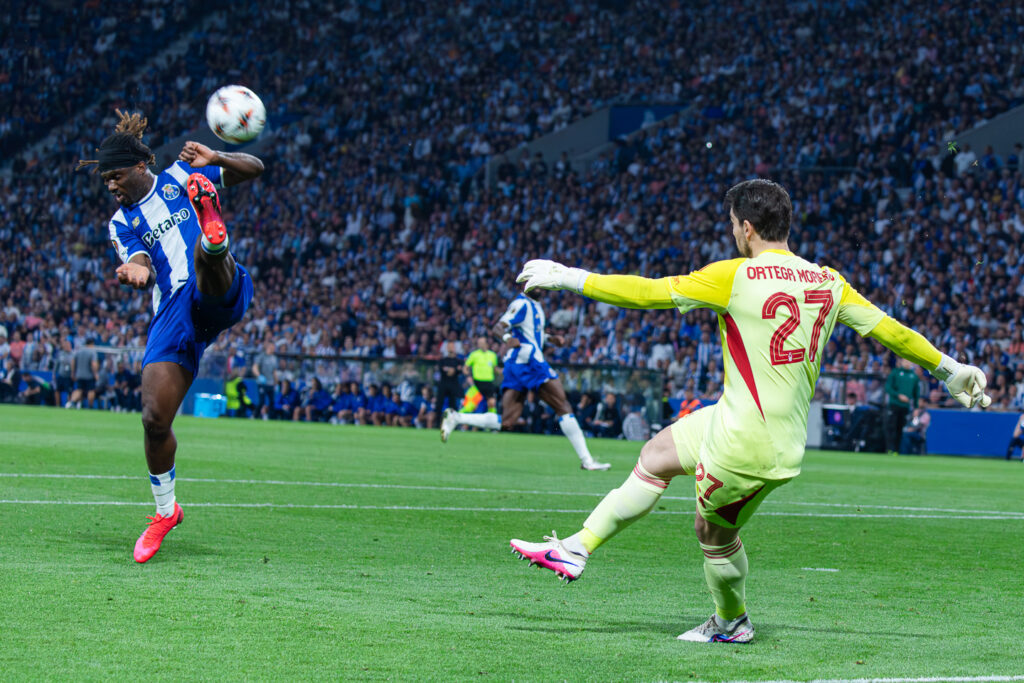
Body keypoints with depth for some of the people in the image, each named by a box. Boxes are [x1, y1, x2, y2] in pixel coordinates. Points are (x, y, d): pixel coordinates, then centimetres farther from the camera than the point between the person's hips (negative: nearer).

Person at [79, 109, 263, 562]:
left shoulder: (180, 177, 14)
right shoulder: (122, 224, 18)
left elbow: (254, 169, 14)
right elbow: (141, 270, -1)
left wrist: (214, 159, -6)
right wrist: (135, 272, -26)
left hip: (219, 299, -3)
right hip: (172, 313, 3)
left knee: (204, 261, -38)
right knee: (154, 418, -5)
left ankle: (215, 242, -77)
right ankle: (165, 511, 14)